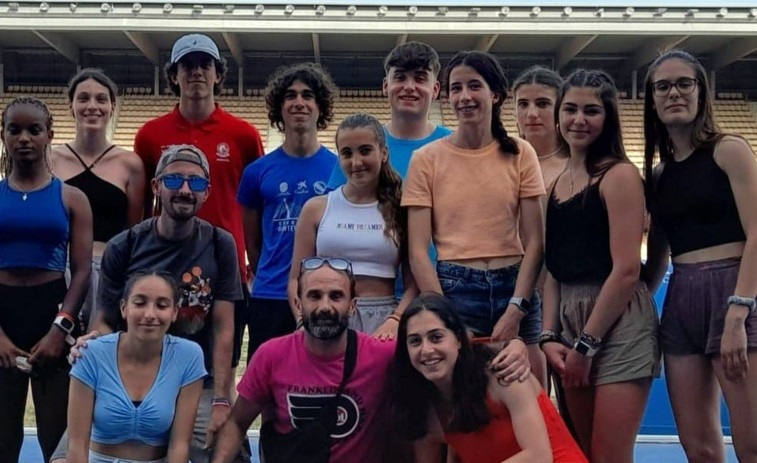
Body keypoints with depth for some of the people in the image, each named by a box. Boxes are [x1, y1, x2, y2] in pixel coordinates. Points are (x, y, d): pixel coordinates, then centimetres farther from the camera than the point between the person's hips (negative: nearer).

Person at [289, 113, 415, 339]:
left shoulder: (401, 210, 6)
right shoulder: (316, 208, 9)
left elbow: (414, 283, 1)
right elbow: (297, 280, 8)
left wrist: (394, 321, -15)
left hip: (381, 320, 0)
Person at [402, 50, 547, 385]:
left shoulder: (519, 154, 4)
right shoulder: (427, 159, 0)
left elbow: (534, 241, 1)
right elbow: (418, 251, -3)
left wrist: (516, 310, -9)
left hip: (514, 286, 2)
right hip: (454, 288, -1)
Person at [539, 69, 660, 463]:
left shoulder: (619, 175, -8)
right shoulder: (557, 184, 13)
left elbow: (626, 270, -14)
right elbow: (555, 268, 12)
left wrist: (587, 343, -12)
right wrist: (549, 336, 1)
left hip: (618, 324, -7)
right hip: (570, 322, 7)